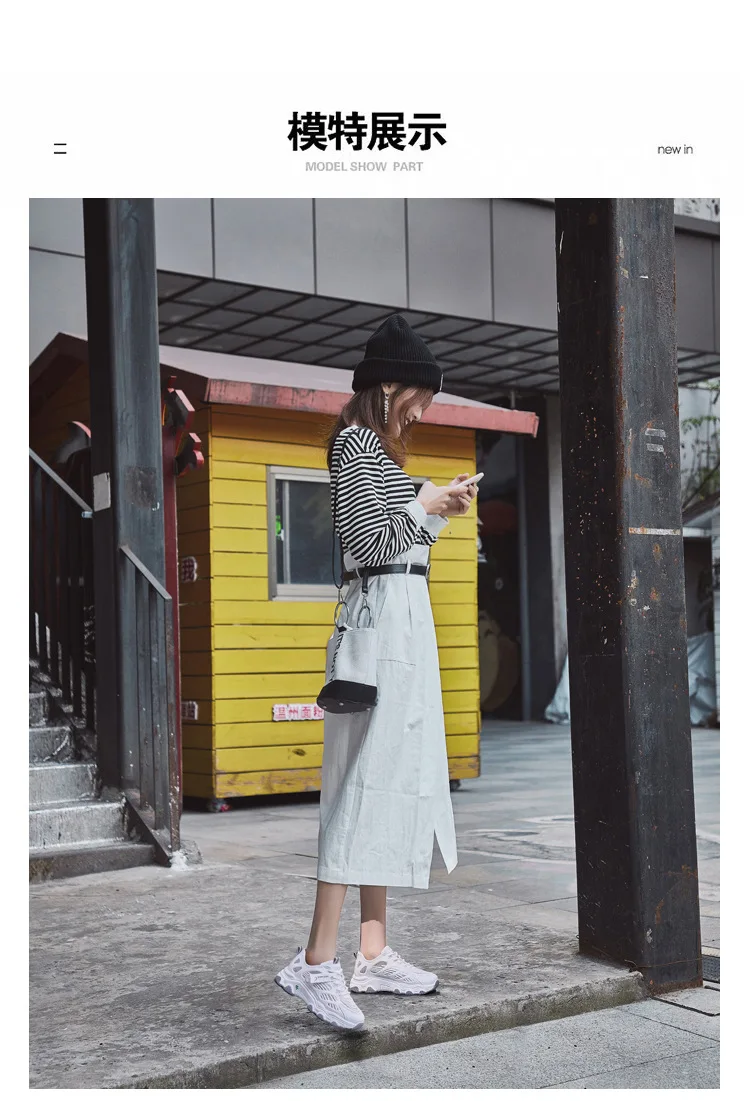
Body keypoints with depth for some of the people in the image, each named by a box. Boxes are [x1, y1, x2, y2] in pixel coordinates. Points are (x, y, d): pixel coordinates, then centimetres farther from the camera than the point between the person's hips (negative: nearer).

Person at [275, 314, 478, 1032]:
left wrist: (438, 513, 17)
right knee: (368, 780, -14)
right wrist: (425, 507, -5)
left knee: (392, 780, 9)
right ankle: (315, 962, -15)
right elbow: (368, 541, -17)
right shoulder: (357, 443, -7)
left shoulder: (377, 449, 21)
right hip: (386, 616, -10)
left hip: (403, 619, 10)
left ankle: (373, 952, 14)